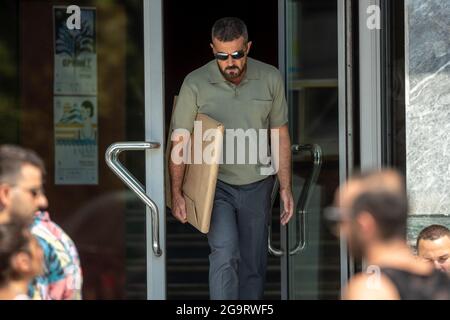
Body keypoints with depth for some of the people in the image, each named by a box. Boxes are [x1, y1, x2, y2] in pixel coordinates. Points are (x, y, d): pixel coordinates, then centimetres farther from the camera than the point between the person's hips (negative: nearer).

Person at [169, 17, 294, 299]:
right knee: (225, 253, -22)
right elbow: (179, 141, -5)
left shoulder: (270, 79, -5)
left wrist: (285, 188, 3)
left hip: (257, 186, 3)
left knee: (253, 265, 7)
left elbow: (280, 135, 5)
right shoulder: (195, 84, -12)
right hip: (215, 185, -3)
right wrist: (177, 194, -7)